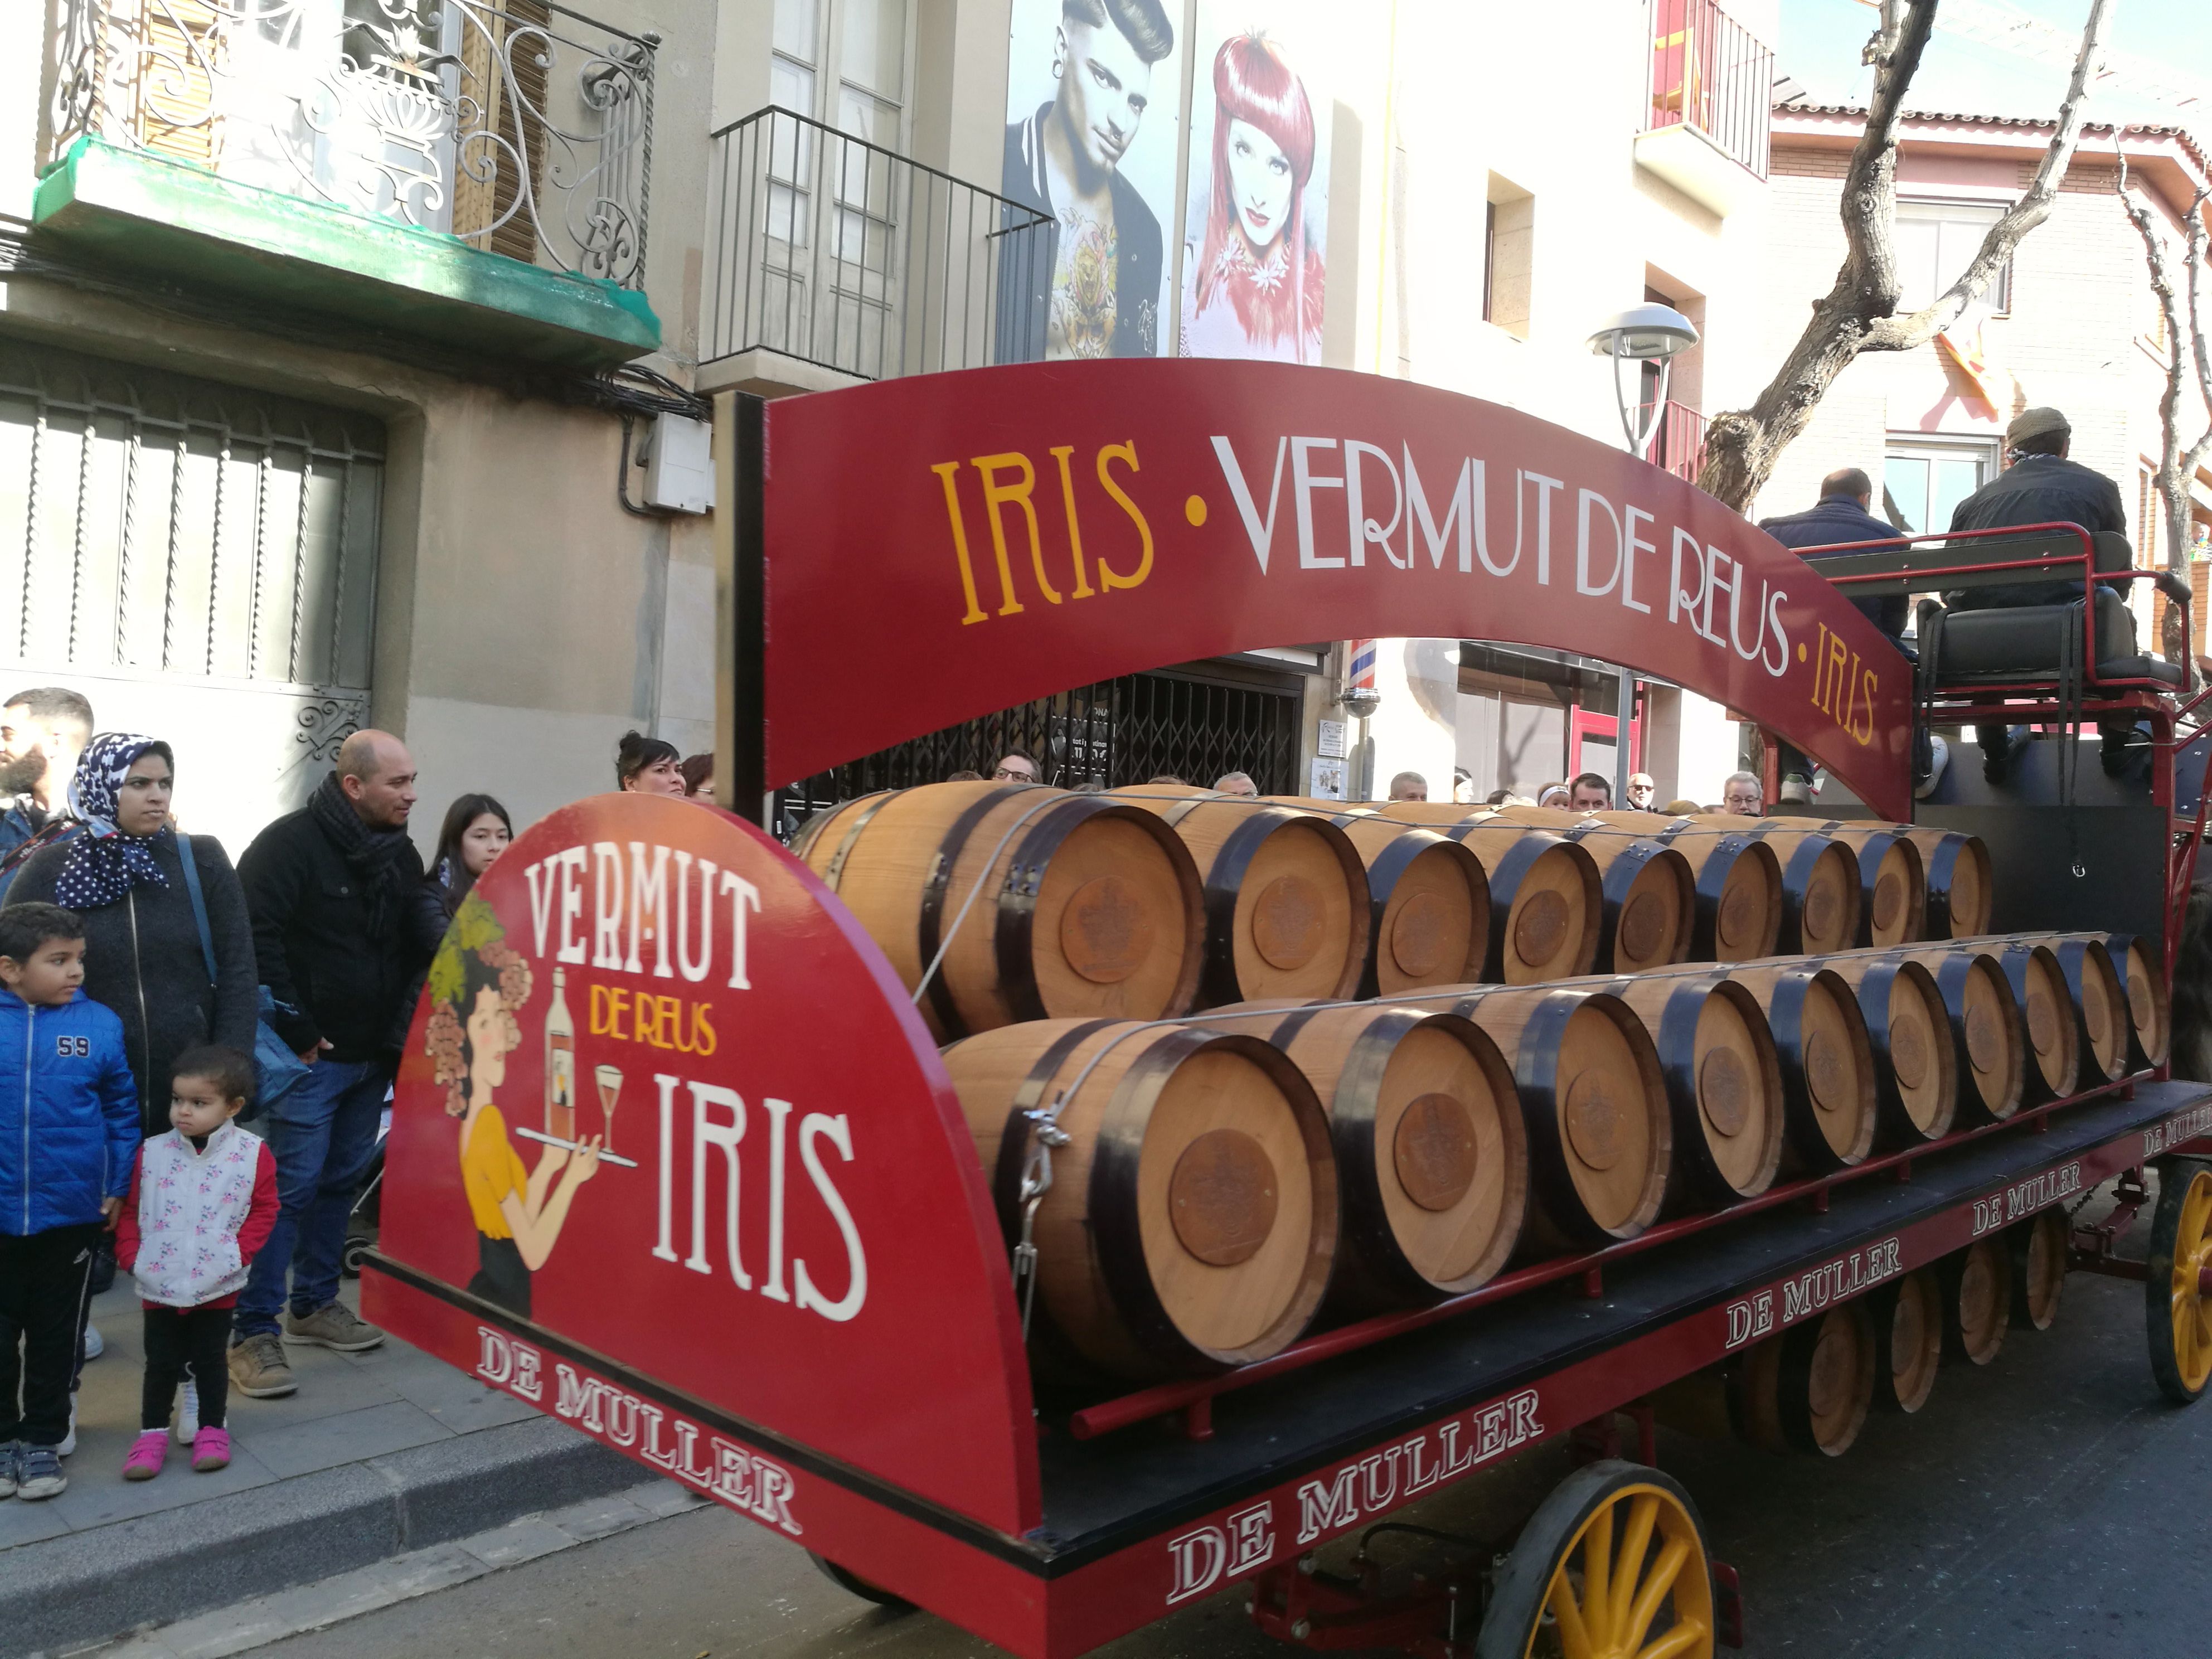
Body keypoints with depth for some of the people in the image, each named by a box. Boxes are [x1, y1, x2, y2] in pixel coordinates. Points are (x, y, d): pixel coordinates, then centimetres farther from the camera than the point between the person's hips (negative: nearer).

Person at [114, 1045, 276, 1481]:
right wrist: (132, 1256, -6)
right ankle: (153, 1433, 24)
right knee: (161, 1363, 10)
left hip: (217, 1286, -1)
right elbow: (130, 1210, 4)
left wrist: (238, 1253, -11)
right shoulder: (151, 1152, -4)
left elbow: (263, 1211, -3)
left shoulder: (252, 1154, -9)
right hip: (159, 1285, 2)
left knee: (210, 1360, 10)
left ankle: (212, 1430, 23)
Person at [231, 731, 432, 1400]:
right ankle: (253, 1332, 3)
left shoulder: (402, 855, 10)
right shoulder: (290, 844, -12)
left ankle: (315, 1304, 28)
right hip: (310, 1054, -7)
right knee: (290, 1187, -6)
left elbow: (417, 948, 16)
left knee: (341, 1180, 15)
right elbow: (257, 941, -17)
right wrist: (296, 1031, -17)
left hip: (374, 1054, 7)